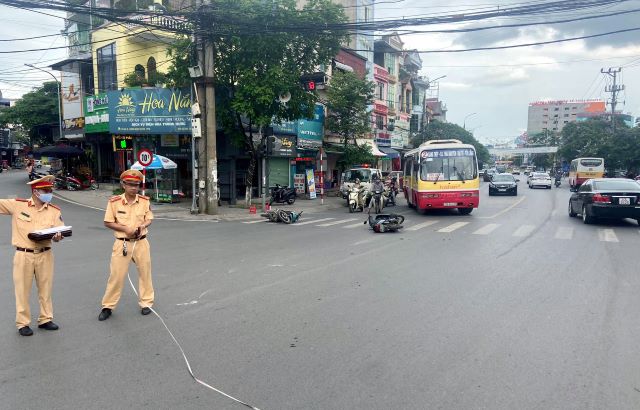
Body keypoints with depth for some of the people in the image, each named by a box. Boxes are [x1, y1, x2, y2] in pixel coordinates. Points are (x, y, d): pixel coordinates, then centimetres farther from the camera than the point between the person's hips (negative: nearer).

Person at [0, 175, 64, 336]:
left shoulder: (54, 211, 1)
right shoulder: (17, 205, -4)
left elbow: (59, 232, -1)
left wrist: (57, 237, -22)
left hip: (45, 255, 2)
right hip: (23, 255, -2)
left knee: (45, 288, 12)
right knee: (23, 290, 7)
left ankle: (45, 319, 27)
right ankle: (23, 323, 20)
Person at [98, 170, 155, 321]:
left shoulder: (144, 201, -2)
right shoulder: (114, 202, -8)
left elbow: (149, 219, 7)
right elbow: (108, 222, -3)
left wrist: (143, 226, -16)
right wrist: (125, 229, -16)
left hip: (141, 242, 2)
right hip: (122, 243, -2)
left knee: (145, 273, 10)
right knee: (116, 275, 2)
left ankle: (146, 303, 26)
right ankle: (107, 306, 18)